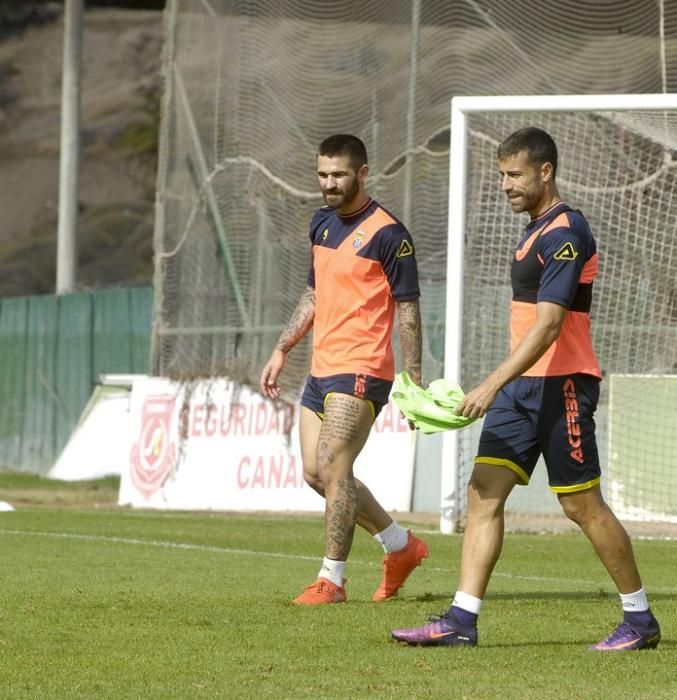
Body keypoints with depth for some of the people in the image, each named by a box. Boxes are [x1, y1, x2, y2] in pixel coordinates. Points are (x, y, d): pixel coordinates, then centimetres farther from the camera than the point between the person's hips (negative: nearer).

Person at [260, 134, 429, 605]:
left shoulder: (387, 234, -11)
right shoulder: (322, 224, 13)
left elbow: (408, 310, -10)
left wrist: (414, 382, -13)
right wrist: (282, 350, 19)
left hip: (361, 371, -9)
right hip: (322, 368, 9)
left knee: (333, 467, -15)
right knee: (316, 474, 10)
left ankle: (331, 580, -9)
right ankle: (401, 546, 25)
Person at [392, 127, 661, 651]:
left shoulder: (565, 233, -16)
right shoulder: (538, 230, 16)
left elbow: (548, 325, -24)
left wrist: (493, 384, -28)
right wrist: (500, 386, 23)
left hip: (561, 385, -9)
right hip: (523, 386, 9)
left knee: (582, 504, -3)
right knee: (484, 493, -1)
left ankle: (641, 621, 10)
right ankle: (461, 621, -4)